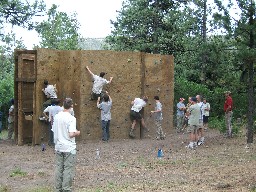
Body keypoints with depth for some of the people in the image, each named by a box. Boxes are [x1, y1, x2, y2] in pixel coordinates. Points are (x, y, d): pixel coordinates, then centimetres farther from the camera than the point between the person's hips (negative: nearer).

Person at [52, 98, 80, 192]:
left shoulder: (57, 116, 2)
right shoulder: (71, 118, -17)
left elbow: (54, 130, 10)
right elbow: (71, 134, -23)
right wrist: (77, 133, -4)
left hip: (58, 147, 6)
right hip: (69, 148, -6)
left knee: (59, 168, 13)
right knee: (68, 169, 3)